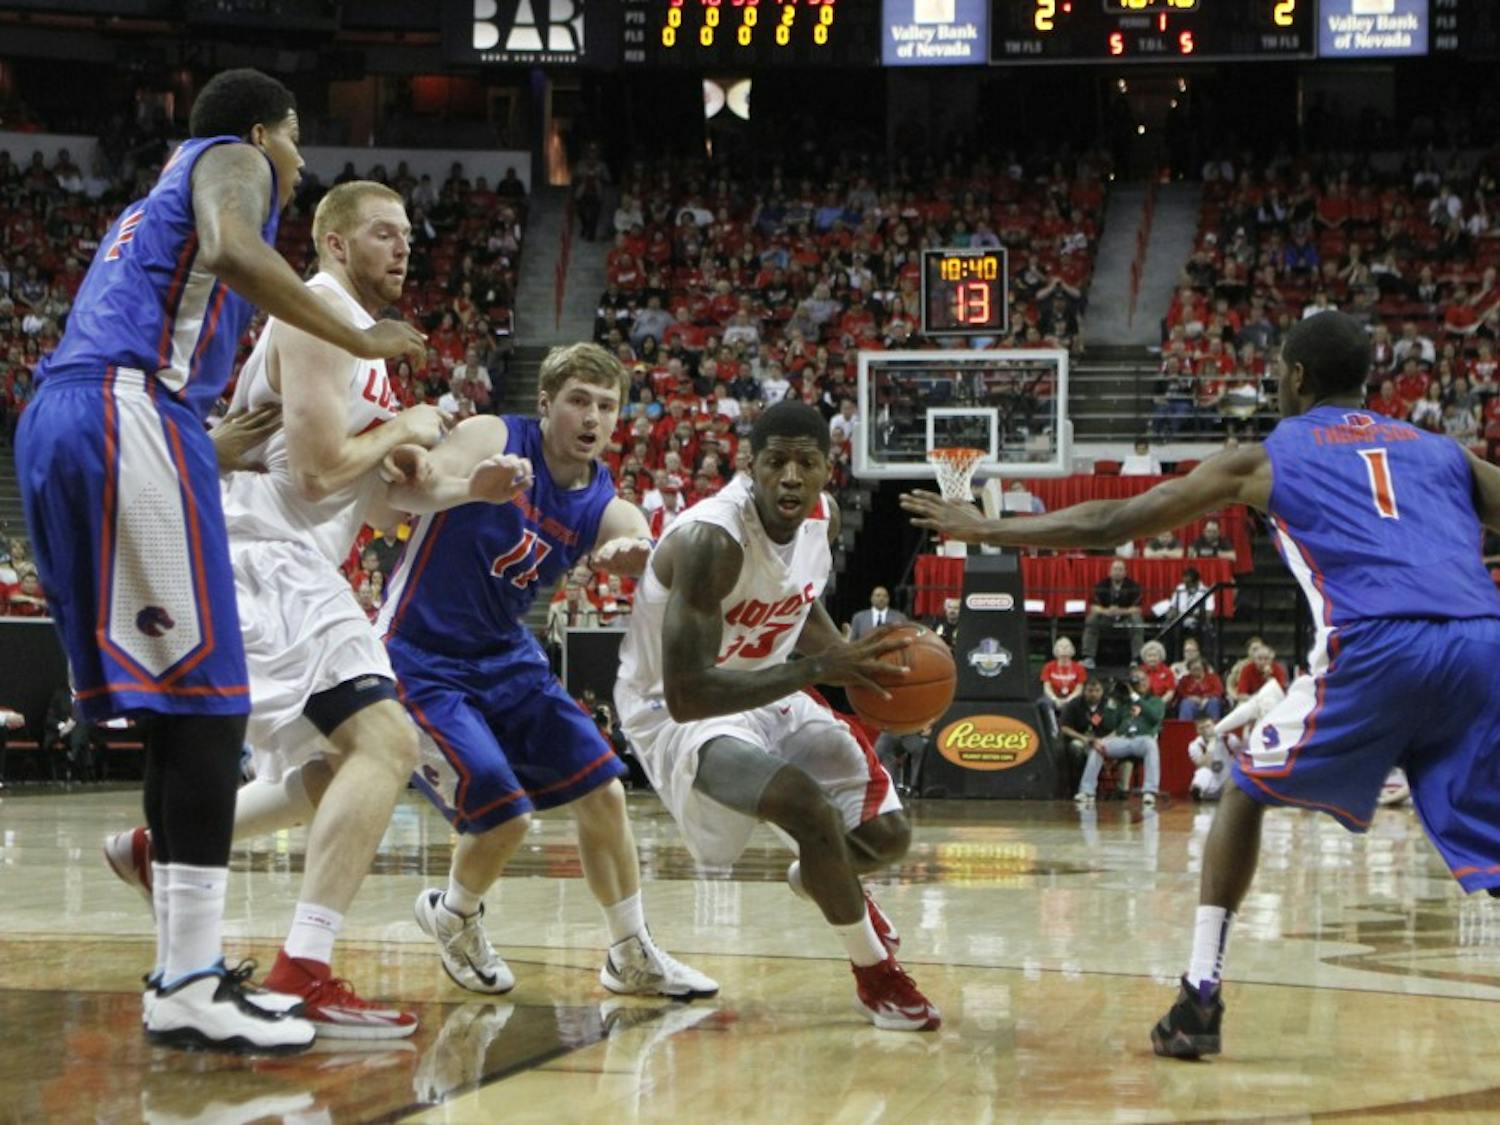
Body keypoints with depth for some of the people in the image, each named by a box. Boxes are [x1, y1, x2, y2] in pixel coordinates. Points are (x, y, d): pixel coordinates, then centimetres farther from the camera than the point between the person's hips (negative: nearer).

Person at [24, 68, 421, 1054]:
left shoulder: (163, 196, 35)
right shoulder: (233, 160, 10)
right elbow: (232, 251, -15)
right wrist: (359, 341, -9)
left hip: (55, 424, 10)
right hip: (130, 412, -9)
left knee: (175, 706, 10)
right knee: (205, 700, -12)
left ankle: (189, 969, 11)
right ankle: (190, 988, -17)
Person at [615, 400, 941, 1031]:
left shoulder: (822, 518, -9)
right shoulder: (711, 540, -33)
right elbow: (686, 694, -38)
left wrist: (856, 668, -2)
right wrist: (816, 669, -42)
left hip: (763, 691, 7)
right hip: (675, 711, -7)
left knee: (888, 835, 2)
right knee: (808, 807, -32)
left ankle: (822, 880, 42)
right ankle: (876, 975, -7)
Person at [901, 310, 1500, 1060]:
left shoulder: (1265, 459, 22)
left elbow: (1111, 524, 26)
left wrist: (983, 529, 36)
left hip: (1376, 648, -2)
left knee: (1246, 793, 22)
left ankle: (1199, 999, 16)